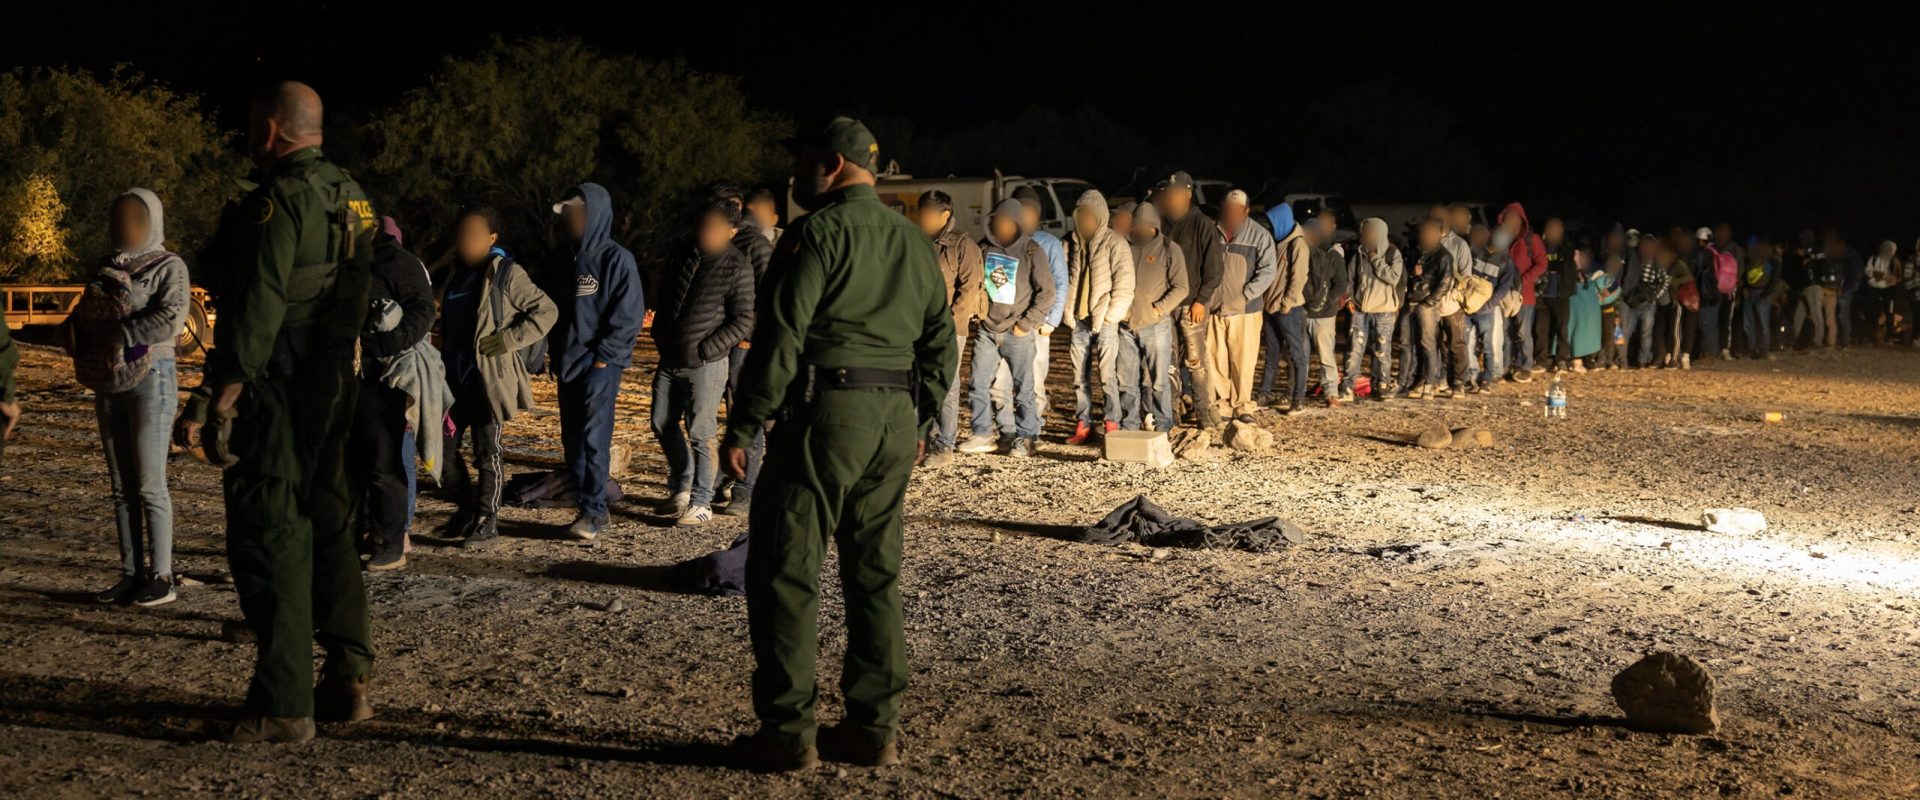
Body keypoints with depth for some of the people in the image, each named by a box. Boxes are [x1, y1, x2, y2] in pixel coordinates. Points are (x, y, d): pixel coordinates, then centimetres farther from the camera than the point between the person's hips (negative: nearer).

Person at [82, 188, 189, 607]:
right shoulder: (107, 267, 16)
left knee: (149, 485, -8)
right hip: (109, 381, 7)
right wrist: (80, 339, -2)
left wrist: (122, 336, -16)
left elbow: (172, 317, -18)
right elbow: (82, 317, 20)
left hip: (150, 377, -6)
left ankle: (161, 577, -4)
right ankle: (131, 574, 11)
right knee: (121, 487, 7)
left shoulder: (168, 266, -2)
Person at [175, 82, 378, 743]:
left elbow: (256, 311, -22)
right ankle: (348, 682, 21)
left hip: (278, 391, -9)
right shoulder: (349, 196, 12)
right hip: (333, 388, 9)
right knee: (328, 528, 16)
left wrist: (213, 401, -23)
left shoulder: (280, 200, -16)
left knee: (268, 537, -5)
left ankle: (284, 706, -3)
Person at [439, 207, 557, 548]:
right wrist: (444, 360, 15)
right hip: (455, 378, 7)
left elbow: (547, 311, -10)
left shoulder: (506, 274, -8)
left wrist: (509, 339, -15)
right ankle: (469, 506, 25)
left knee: (486, 453, -1)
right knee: (443, 447, 8)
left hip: (488, 379, -7)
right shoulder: (459, 274, 15)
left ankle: (486, 522, 8)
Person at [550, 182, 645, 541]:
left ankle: (594, 513, -8)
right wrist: (557, 355, 10)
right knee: (572, 440, 8)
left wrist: (603, 357, -14)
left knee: (593, 439, -11)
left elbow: (629, 314, -12)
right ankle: (587, 507, 14)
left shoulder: (616, 259, -8)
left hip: (599, 366, -7)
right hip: (569, 364, 8)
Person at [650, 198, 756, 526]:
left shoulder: (736, 265, -10)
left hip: (706, 364, -7)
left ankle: (701, 503, 4)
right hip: (671, 360, 7)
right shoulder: (686, 254, 9)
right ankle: (681, 488, 27)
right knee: (663, 425, 12)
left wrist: (705, 350, -14)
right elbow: (664, 298, 22)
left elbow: (744, 321, -11)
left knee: (700, 433, -4)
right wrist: (660, 336, 10)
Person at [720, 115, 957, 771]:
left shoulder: (818, 233, -8)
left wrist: (742, 428, -10)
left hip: (828, 409, -7)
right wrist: (920, 421, 24)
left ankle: (788, 732, -2)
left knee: (785, 570, -2)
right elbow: (941, 341, 19)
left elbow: (780, 337, -13)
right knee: (876, 573, 12)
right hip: (897, 420, 8)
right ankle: (875, 727, 14)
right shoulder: (914, 242, 16)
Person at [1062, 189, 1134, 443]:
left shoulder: (1114, 243, -4)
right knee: (1080, 377, 7)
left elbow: (1124, 284, -7)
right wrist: (1068, 313, 8)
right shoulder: (1072, 243, 11)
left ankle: (1112, 425, -3)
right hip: (1079, 320, 5)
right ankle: (1083, 424, 13)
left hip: (1105, 320, -5)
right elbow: (1066, 280, 18)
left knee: (1107, 375, -8)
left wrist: (1109, 317, -11)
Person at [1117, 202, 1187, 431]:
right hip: (1126, 326, 4)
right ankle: (1128, 427, 17)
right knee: (1126, 380, 8)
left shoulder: (1169, 249, -2)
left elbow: (1181, 287, -5)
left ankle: (1162, 427, 7)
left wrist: (1158, 309, -13)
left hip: (1155, 325, -4)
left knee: (1158, 379, 0)